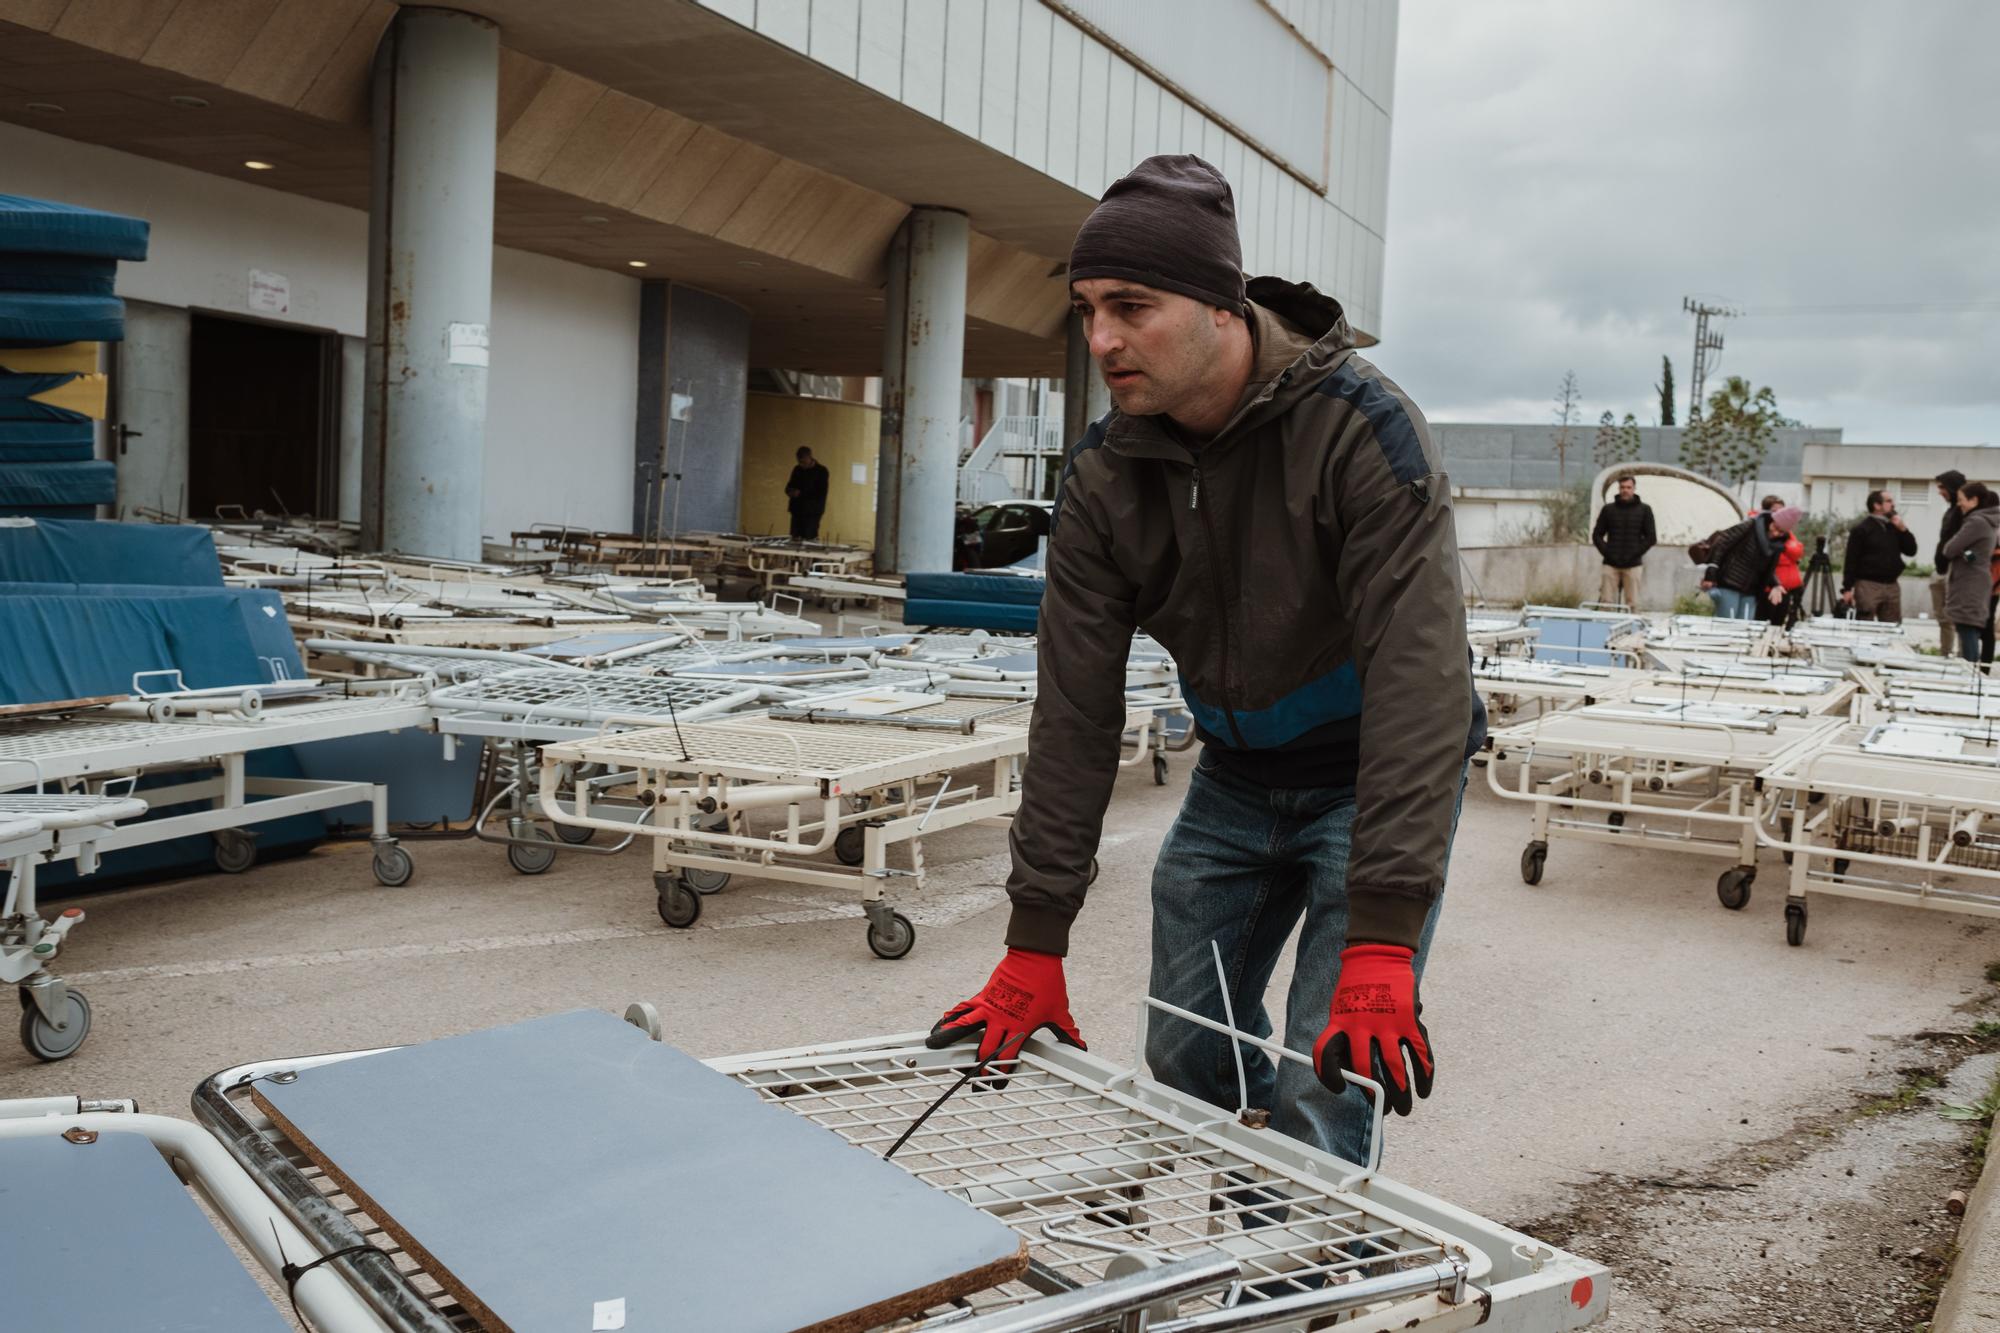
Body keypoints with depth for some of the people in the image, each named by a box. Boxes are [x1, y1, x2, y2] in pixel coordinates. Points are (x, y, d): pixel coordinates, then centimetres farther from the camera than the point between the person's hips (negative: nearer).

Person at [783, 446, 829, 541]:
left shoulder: (821, 471, -4)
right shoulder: (797, 470, 12)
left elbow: (821, 494, -9)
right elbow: (789, 487, 20)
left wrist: (801, 494, -13)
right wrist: (791, 491, -6)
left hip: (812, 513, -5)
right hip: (797, 511, 5)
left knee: (809, 539, -11)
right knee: (795, 540, 1)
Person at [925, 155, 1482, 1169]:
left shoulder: (1361, 426, -27)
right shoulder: (1104, 475, -12)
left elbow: (1418, 676, -33)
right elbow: (1076, 707, -11)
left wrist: (1381, 944, -40)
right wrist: (1035, 944, -12)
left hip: (1376, 776, -5)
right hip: (1235, 782, 5)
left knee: (1323, 1094, -12)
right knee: (1185, 1062, 6)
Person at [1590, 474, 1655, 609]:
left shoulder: (1644, 510, 4)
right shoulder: (1608, 509, 7)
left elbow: (1651, 538, 2)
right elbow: (1597, 535, 9)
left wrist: (1634, 554, -7)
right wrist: (1607, 552, -4)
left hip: (1633, 565, -1)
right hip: (1611, 564, 1)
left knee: (1632, 604, -1)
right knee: (1606, 602, 0)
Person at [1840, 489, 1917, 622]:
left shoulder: (1895, 528, 17)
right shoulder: (1861, 529, -3)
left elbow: (1911, 550, 13)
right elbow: (1851, 561, -8)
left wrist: (1903, 529, 0)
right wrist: (1847, 588, -14)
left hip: (1891, 586, 6)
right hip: (1868, 585, -6)